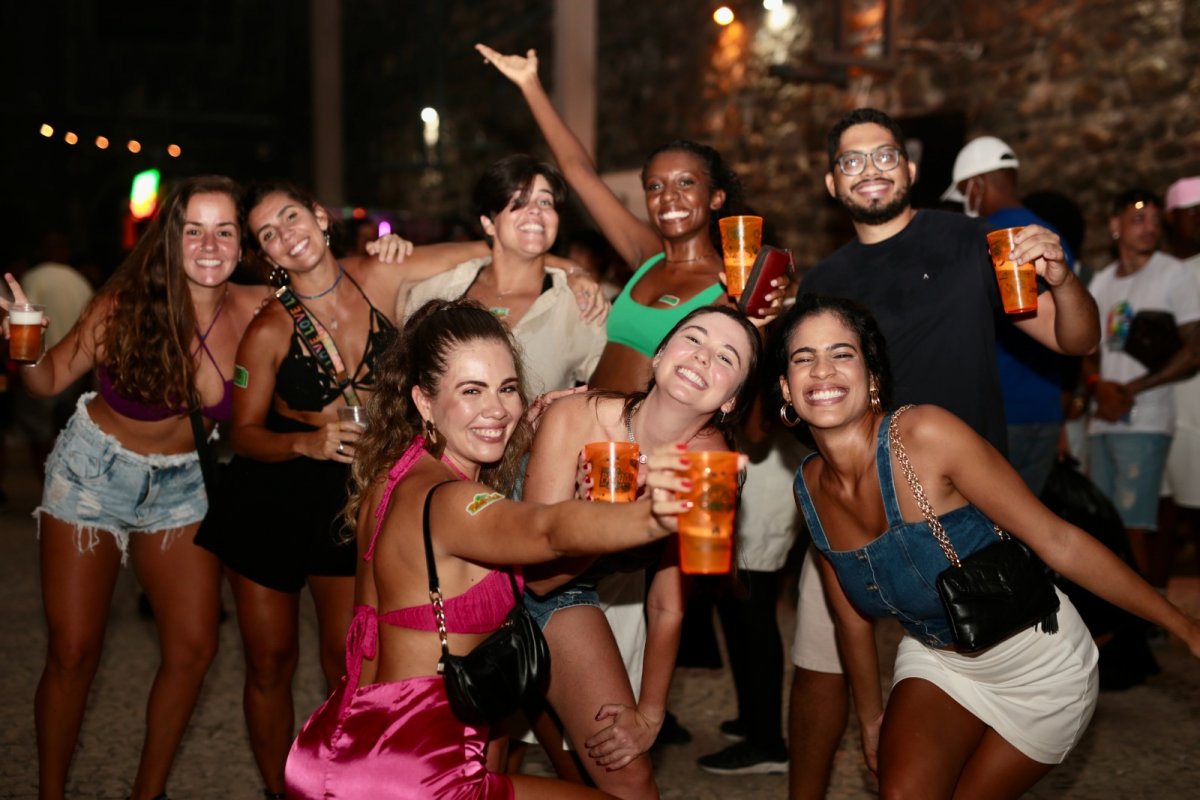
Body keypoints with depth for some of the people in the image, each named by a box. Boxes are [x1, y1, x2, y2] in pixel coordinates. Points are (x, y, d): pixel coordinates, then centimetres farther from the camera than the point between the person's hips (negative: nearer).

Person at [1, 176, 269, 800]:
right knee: (73, 652, -1)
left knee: (193, 647, 1)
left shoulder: (253, 310, -16)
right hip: (92, 472, -2)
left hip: (179, 484, 3)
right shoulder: (127, 303, -21)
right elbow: (51, 379, -12)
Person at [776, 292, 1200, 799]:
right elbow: (850, 612, 6)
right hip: (934, 658, 4)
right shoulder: (809, 489, -10)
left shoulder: (926, 434, -28)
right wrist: (870, 716, 17)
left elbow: (1056, 541, -23)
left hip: (1037, 665, -4)